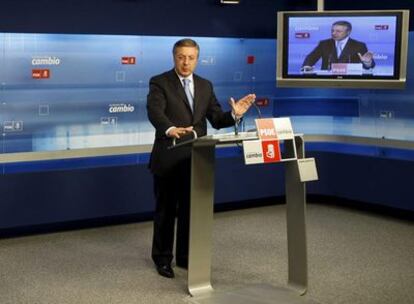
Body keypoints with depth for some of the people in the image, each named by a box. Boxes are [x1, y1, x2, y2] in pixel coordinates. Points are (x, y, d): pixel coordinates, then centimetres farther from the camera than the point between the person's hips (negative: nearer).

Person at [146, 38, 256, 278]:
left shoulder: (205, 86, 11)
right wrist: (171, 129, -43)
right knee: (166, 209, 7)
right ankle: (162, 257, 21)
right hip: (168, 158, -4)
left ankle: (185, 256, 25)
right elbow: (155, 112, -23)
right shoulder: (160, 83, -6)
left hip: (195, 158, 4)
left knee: (190, 209, 12)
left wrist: (234, 114, -14)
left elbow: (217, 119, 7)